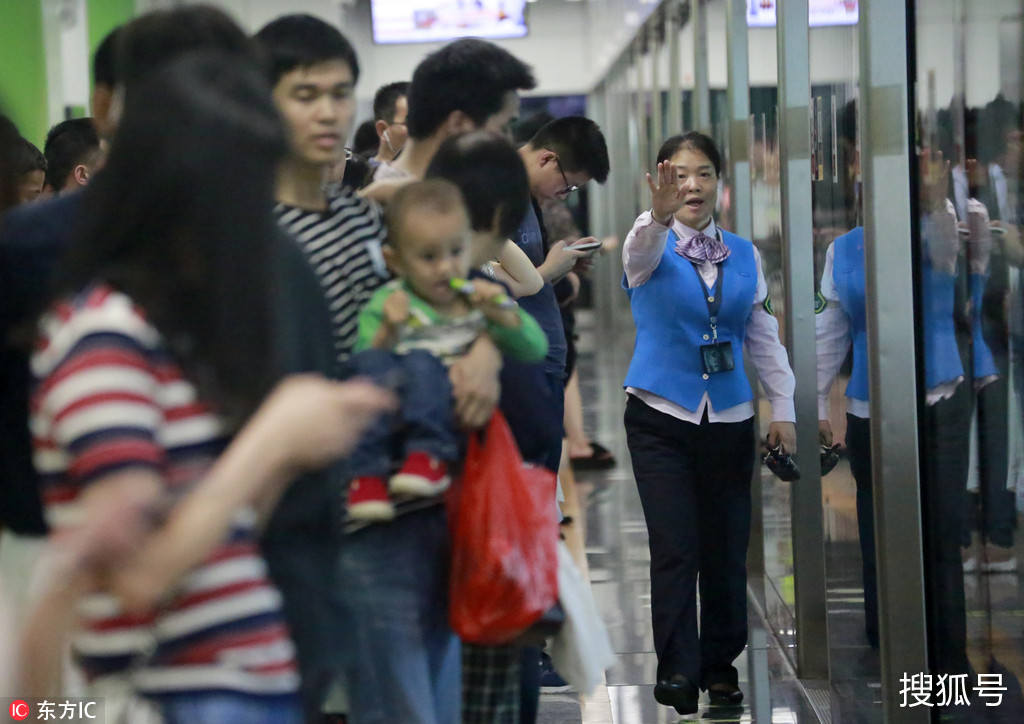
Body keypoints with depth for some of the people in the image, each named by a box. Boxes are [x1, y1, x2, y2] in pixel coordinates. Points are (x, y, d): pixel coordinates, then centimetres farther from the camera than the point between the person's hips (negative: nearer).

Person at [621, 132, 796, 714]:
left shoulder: (745, 254, 7)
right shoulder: (651, 248, -5)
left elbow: (765, 337, 12)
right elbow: (642, 251, -31)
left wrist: (784, 408, 5)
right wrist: (660, 215, -53)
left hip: (729, 419, 3)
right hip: (661, 417, -3)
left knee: (727, 548, 6)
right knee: (676, 548, -10)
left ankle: (720, 663, 19)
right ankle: (678, 670, -5)